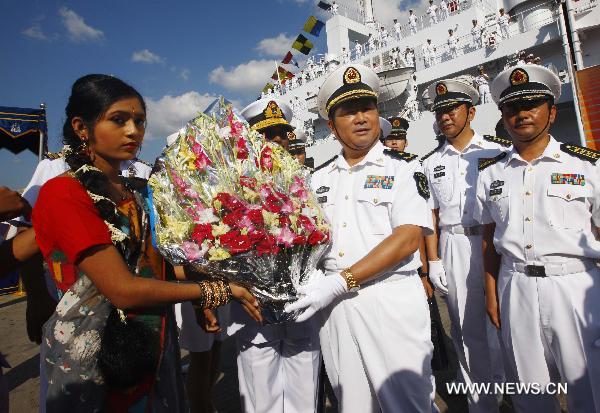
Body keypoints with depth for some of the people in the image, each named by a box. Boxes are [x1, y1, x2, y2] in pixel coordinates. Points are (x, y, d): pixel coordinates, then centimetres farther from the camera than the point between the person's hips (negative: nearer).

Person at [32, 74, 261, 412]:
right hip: (88, 357, -6)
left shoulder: (138, 193, 4)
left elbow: (152, 266, 5)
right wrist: (216, 290, -18)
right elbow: (123, 290, -23)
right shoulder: (62, 193, -17)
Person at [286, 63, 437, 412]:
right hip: (333, 304, 4)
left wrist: (342, 281, -20)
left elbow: (408, 238, -13)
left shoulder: (403, 167, -3)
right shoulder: (320, 178, 10)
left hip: (392, 300, -3)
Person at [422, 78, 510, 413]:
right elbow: (431, 215, 8)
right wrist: (434, 260, 2)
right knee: (469, 329, 9)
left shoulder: (498, 151, 1)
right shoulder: (432, 163, 9)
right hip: (453, 249, 2)